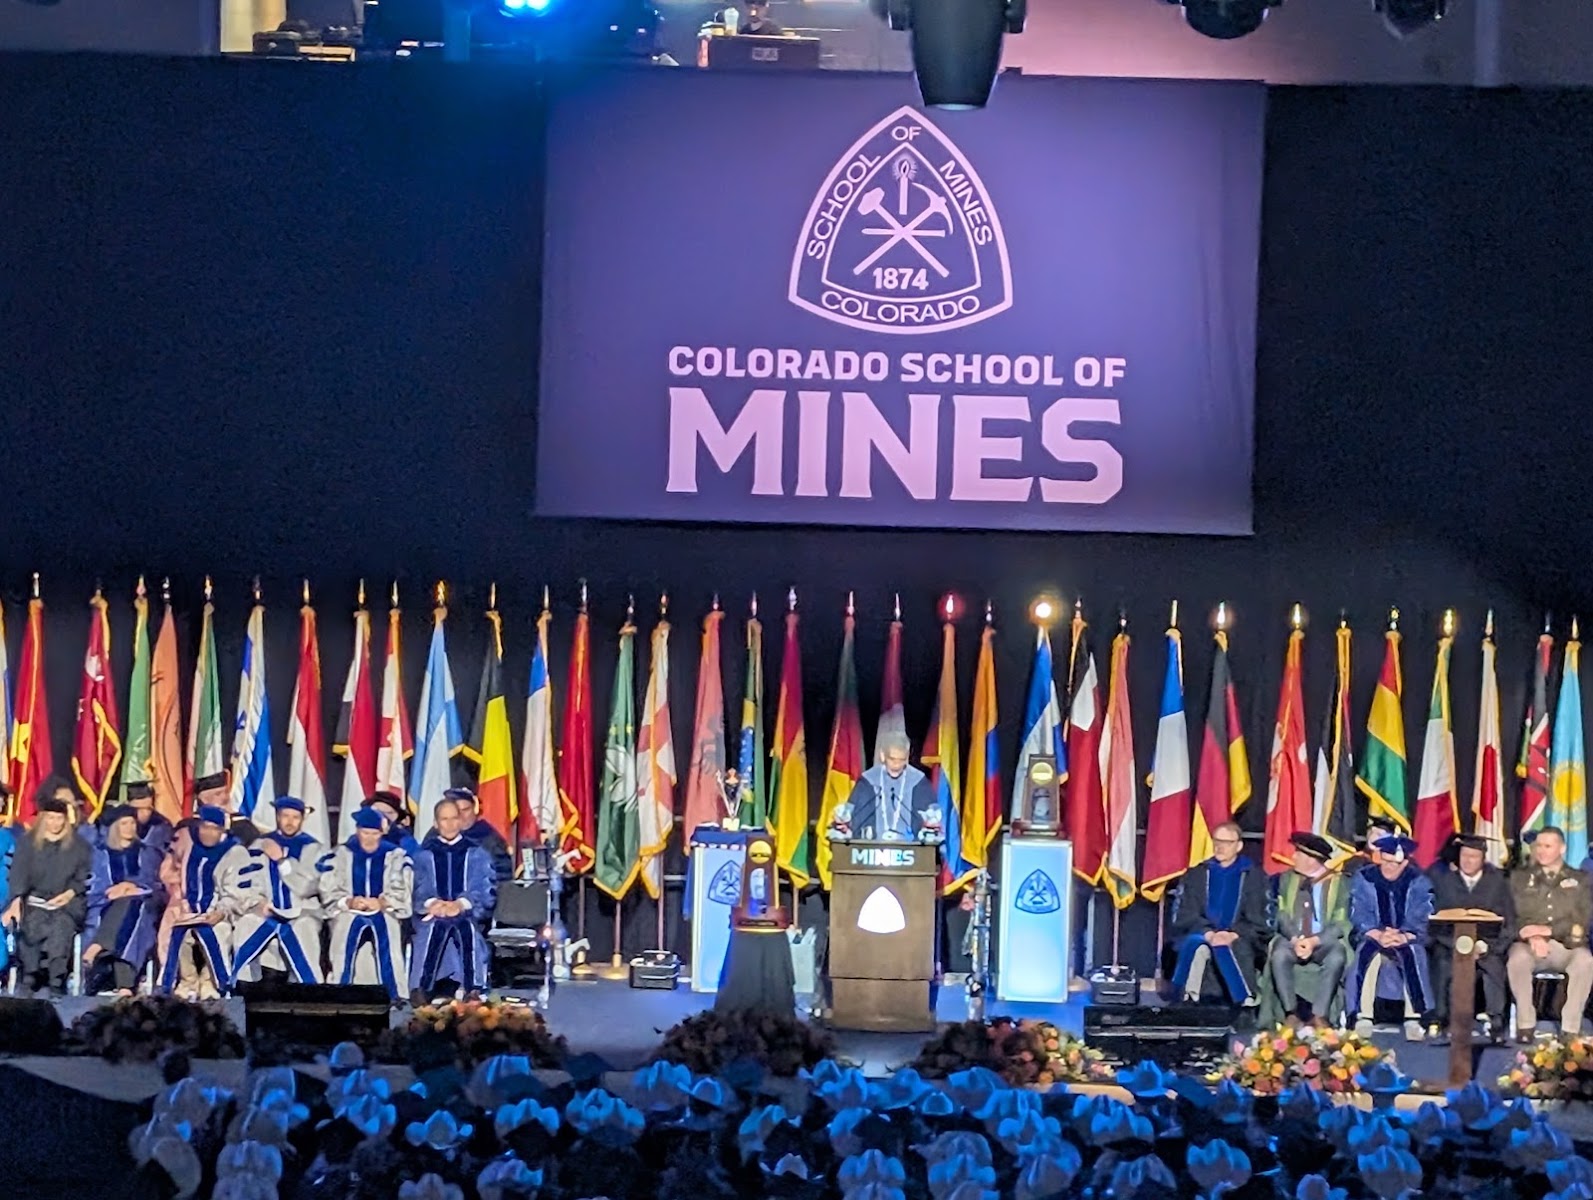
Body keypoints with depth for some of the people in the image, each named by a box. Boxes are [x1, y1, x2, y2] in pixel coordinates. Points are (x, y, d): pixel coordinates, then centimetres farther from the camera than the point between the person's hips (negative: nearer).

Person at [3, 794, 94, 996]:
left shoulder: (78, 845, 13)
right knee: (33, 923, -32)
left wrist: (70, 893, -11)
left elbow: (84, 878, 8)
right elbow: (19, 874, 1)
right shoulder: (29, 843, 13)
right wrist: (16, 901, -14)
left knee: (62, 924, -32)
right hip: (36, 900, 0)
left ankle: (57, 980, -31)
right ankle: (29, 976, -26)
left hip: (67, 902, 0)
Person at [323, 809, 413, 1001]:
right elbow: (329, 892, 4)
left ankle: (394, 998, -26)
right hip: (350, 913, 1)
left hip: (384, 913, -1)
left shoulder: (395, 855, 8)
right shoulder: (342, 854, 9)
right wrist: (349, 902, -15)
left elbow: (402, 893, 3)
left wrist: (381, 903, -15)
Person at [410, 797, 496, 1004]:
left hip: (467, 914, 0)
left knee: (468, 930, -35)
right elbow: (417, 889, 3)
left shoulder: (476, 855, 17)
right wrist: (431, 903, -20)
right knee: (431, 929, -35)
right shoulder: (423, 856, 18)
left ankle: (474, 991, -42)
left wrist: (462, 904, -17)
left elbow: (487, 889, 3)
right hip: (433, 916, 0)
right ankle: (419, 989, -40)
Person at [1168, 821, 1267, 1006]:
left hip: (1238, 940, -2)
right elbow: (1186, 915, 4)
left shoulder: (1254, 877, 9)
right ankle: (1188, 999, -39)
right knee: (1197, 946, -35)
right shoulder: (1197, 875, 14)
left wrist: (1233, 935, -18)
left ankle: (1247, 1003, -39)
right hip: (1201, 936, 2)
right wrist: (1208, 934, -16)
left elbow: (1257, 920, 2)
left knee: (1227, 949, -37)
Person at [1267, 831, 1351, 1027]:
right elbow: (1282, 915, 3)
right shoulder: (1288, 879, 9)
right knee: (1279, 955, -31)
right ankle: (1290, 1013, -24)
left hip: (1324, 942, -2)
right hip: (1292, 939, 2)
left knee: (1336, 957, -34)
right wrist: (1295, 940, -17)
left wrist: (1314, 941, -21)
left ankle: (1319, 1015, -29)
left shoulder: (1338, 883, 0)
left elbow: (1340, 924, -5)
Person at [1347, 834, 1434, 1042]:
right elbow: (1359, 916, -5)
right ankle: (1362, 1019, -36)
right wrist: (1378, 936, -23)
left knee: (1413, 953, -35)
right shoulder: (1363, 879, 5)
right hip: (1372, 938, 0)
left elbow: (1420, 920, -7)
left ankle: (1414, 1019, -36)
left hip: (1407, 941, 0)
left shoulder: (1419, 883, 4)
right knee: (1367, 951, -34)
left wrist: (1403, 937, -26)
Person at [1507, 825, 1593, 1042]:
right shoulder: (1520, 878, 19)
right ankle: (1526, 1025, -24)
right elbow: (1513, 915, 5)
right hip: (1529, 944, 0)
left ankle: (1570, 1029, -29)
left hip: (1566, 944, 0)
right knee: (1517, 959, -36)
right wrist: (1532, 936, -16)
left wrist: (1547, 930, -13)